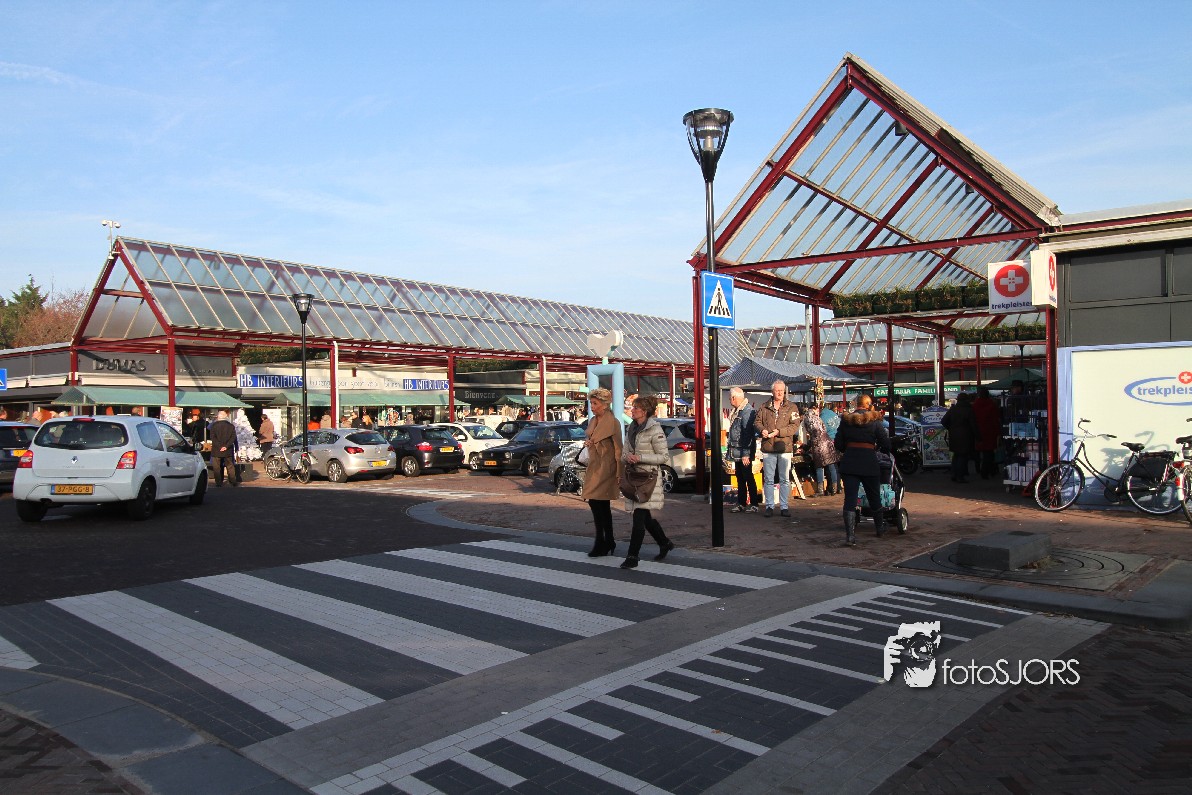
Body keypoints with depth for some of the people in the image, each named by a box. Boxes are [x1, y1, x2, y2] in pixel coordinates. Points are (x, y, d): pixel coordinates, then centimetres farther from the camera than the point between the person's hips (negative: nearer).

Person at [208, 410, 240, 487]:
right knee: (230, 466, 9)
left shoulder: (214, 425, -2)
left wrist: (219, 446, -13)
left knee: (217, 467, 5)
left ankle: (219, 482, 3)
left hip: (216, 450, -2)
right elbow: (233, 437, -4)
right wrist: (226, 446, -9)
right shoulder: (231, 426, 4)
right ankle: (233, 481, 8)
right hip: (228, 451, 2)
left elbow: (213, 437, -10)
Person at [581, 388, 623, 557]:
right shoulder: (593, 421, 13)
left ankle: (600, 544, -7)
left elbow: (618, 449, -12)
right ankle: (609, 543, 18)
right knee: (603, 506, 11)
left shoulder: (612, 422, -11)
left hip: (605, 468, -8)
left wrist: (619, 473, -15)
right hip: (594, 467, 8)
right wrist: (587, 442, 1)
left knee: (595, 502, -12)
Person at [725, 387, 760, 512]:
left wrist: (746, 454, -24)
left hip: (744, 452, -9)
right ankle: (741, 504, 20)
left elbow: (748, 434, -22)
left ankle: (754, 505, 5)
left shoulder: (747, 411, -17)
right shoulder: (737, 411, 14)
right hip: (737, 452, 9)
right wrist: (731, 450, 19)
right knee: (740, 478, 13)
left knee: (748, 477, -3)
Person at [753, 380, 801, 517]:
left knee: (785, 479, 5)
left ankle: (784, 506, 12)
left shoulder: (791, 407, 2)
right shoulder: (765, 407, 9)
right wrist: (762, 430, -12)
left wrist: (779, 432, -18)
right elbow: (757, 421, 10)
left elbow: (795, 426, -6)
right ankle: (769, 506, 13)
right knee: (768, 479, 6)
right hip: (768, 448, 2)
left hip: (785, 447, -1)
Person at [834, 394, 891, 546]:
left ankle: (850, 535, -12)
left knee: (850, 499, -2)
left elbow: (838, 445, 6)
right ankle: (879, 528, 36)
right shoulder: (875, 421, -2)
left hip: (849, 462, 1)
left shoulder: (846, 420, 5)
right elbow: (886, 445, -3)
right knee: (874, 497, 18)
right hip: (869, 462, -1)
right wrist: (877, 448, 18)